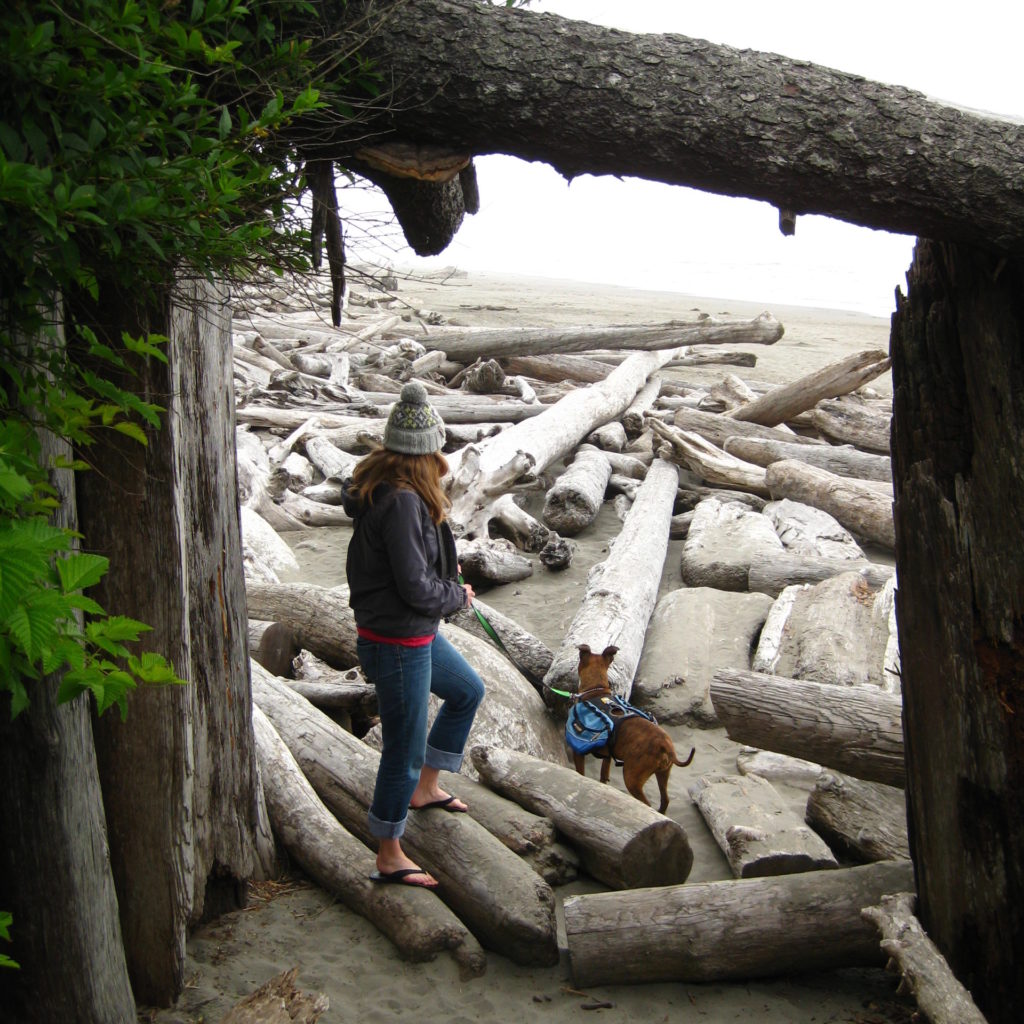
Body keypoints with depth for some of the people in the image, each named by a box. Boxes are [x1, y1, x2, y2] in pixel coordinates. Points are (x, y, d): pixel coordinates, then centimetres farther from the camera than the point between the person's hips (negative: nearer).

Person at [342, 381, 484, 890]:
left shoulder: (380, 486, 3)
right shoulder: (402, 502, -27)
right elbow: (416, 589, -25)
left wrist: (443, 567, 5)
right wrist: (458, 594, -7)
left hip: (416, 635, 10)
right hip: (397, 642, -10)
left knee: (468, 691, 28)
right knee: (404, 749, 4)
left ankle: (424, 789, 41)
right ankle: (389, 857, 21)